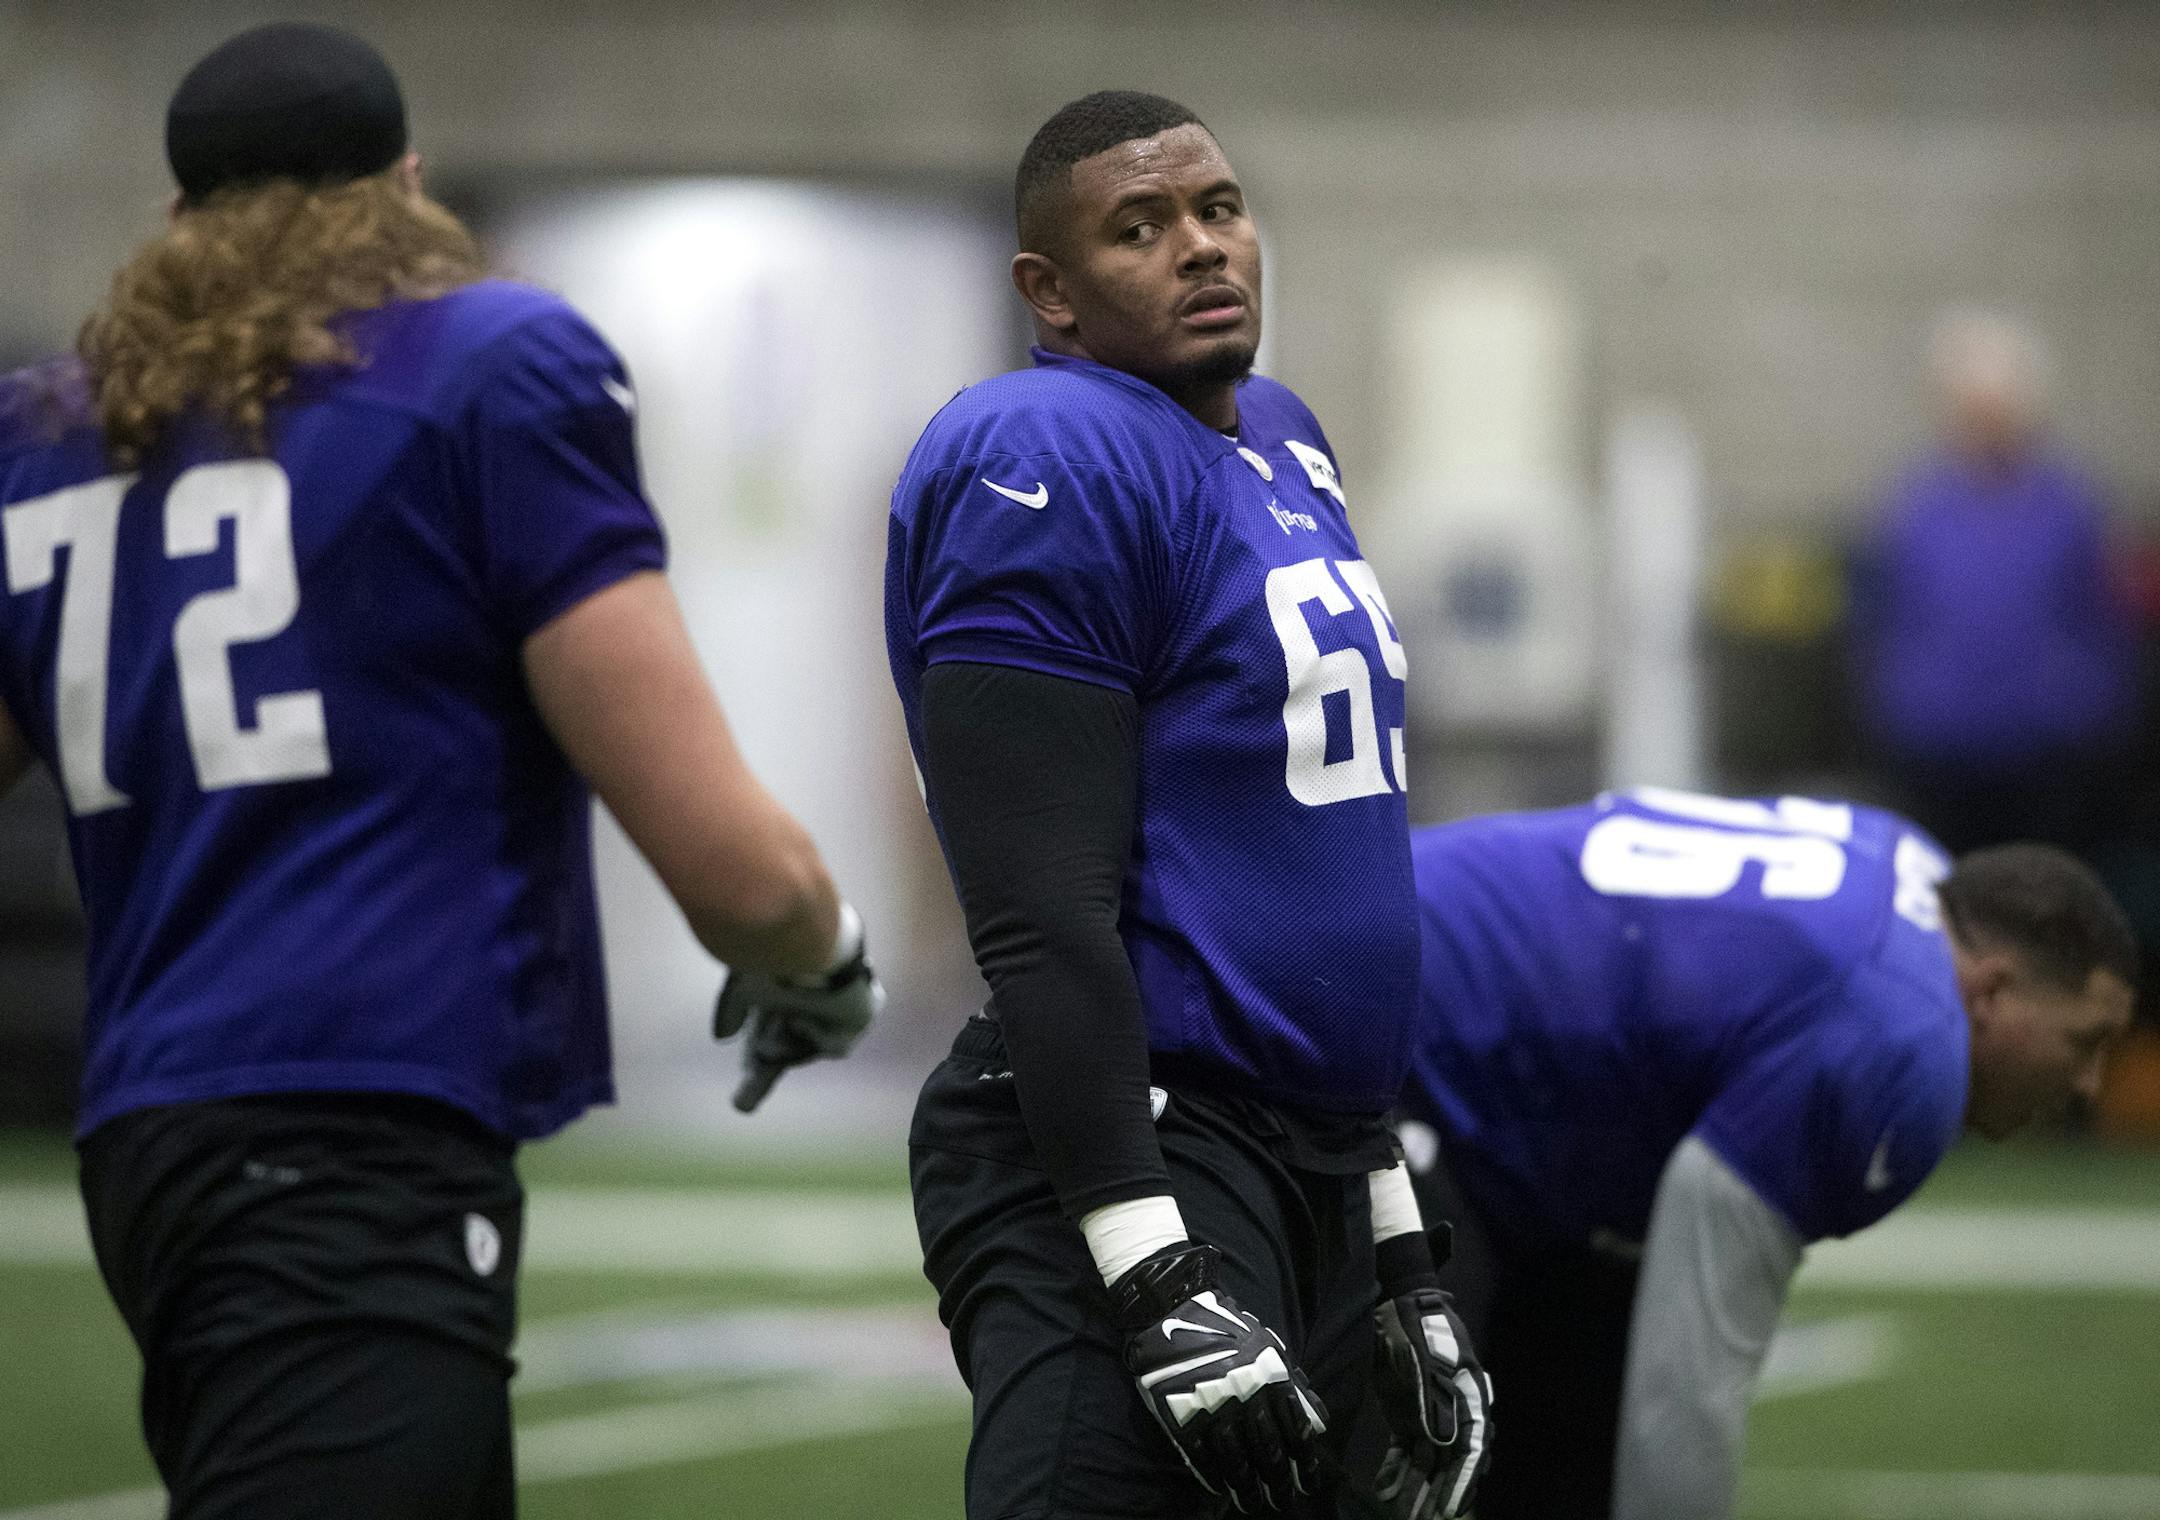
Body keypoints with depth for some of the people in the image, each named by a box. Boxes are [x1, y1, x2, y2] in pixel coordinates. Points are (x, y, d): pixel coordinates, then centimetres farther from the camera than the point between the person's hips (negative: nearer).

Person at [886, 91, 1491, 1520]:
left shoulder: (1286, 445, 16)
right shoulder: (1048, 466, -13)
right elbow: (1049, 925, -19)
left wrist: (1395, 1248, 21)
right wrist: (1158, 1281, -25)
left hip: (1311, 1171, 10)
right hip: (1127, 1164, -10)